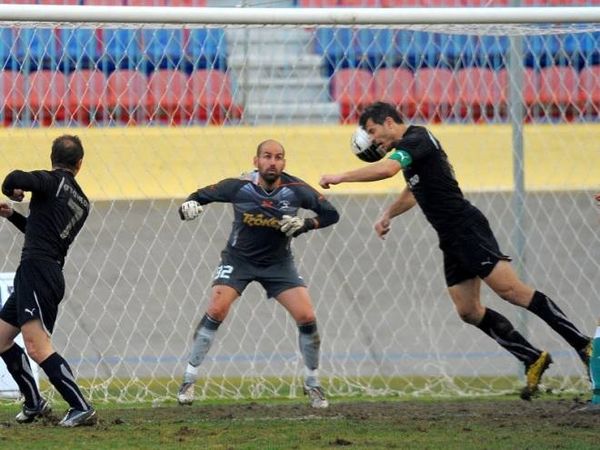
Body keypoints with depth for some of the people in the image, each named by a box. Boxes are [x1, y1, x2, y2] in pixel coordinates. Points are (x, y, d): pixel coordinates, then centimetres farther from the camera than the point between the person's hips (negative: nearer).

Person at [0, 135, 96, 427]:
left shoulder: (53, 181, -4)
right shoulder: (82, 203, 20)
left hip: (36, 269, -9)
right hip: (52, 271, 9)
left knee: (37, 346, -18)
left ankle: (81, 407, -22)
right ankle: (34, 403, 24)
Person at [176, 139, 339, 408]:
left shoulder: (295, 190, -16)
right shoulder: (239, 186, -18)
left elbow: (331, 214, -6)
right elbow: (201, 196, -6)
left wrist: (305, 224, -24)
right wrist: (189, 207, -29)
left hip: (278, 262, 1)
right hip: (238, 258, -1)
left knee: (306, 317, -11)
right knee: (216, 311, -19)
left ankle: (312, 384, 11)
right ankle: (188, 380, -6)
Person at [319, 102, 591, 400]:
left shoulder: (416, 140, -11)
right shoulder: (409, 146, 21)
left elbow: (387, 169, -30)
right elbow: (414, 191, 40)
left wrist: (340, 177, -20)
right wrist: (388, 215, 29)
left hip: (466, 228, -10)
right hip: (452, 239, 10)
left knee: (511, 290, -17)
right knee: (469, 311, 4)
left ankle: (582, 344, -18)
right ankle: (533, 360, 7)